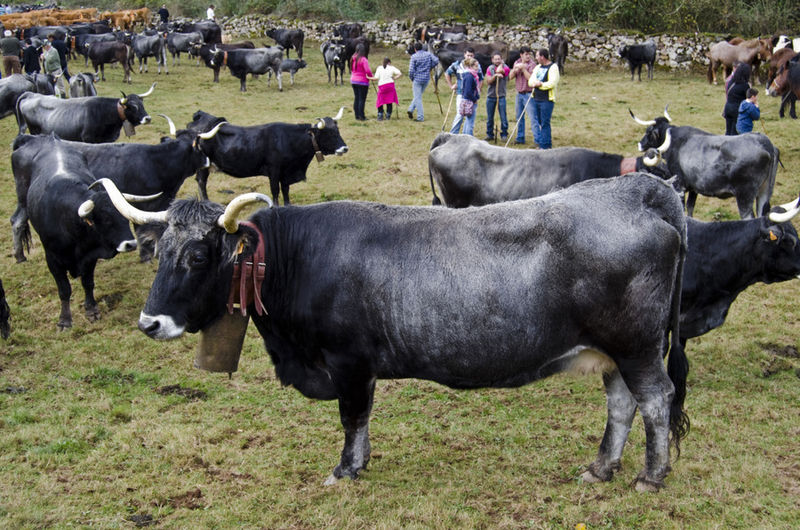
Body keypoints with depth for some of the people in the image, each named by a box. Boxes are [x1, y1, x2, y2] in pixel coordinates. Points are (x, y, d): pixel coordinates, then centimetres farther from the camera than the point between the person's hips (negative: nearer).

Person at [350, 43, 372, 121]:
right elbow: (368, 71, -21)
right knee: (362, 99, -1)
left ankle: (357, 115, 17)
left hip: (353, 80, 7)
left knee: (356, 98, 13)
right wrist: (371, 77, -4)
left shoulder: (353, 59, 5)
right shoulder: (363, 60, -16)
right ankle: (361, 116, -1)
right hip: (362, 82, -7)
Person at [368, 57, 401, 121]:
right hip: (390, 85, 0)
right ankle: (388, 116, 10)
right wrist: (395, 78, 5)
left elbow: (376, 78, -3)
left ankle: (380, 116, 3)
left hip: (381, 86, 0)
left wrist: (370, 78, 10)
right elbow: (400, 73, -5)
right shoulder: (391, 68, 6)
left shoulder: (379, 68, 6)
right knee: (389, 101, 8)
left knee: (380, 101, 10)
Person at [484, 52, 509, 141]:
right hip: (490, 96, 3)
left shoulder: (505, 68, -2)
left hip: (501, 96, -3)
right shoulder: (489, 68, 7)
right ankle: (490, 135, 18)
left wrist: (501, 64, -7)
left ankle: (504, 134, 8)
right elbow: (488, 81, -5)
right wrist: (495, 75, -19)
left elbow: (499, 70, -23)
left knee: (503, 117, -4)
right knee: (489, 117, 8)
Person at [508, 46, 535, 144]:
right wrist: (515, 68, -12)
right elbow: (510, 77, 5)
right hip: (519, 94, 6)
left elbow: (531, 78, -19)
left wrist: (523, 68, -20)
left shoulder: (532, 65, -8)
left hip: (528, 94, -6)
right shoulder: (517, 63, 10)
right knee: (519, 118, 15)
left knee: (532, 117, -13)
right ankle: (520, 138, 26)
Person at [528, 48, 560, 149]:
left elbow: (552, 83, -19)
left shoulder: (553, 67, -8)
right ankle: (539, 143, 20)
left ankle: (545, 146, -1)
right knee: (537, 122, 12)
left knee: (545, 123, -6)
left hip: (547, 100, -8)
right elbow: (531, 81, 11)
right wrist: (534, 83, -11)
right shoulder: (537, 67, 16)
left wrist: (541, 84, -10)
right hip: (536, 99, 8)